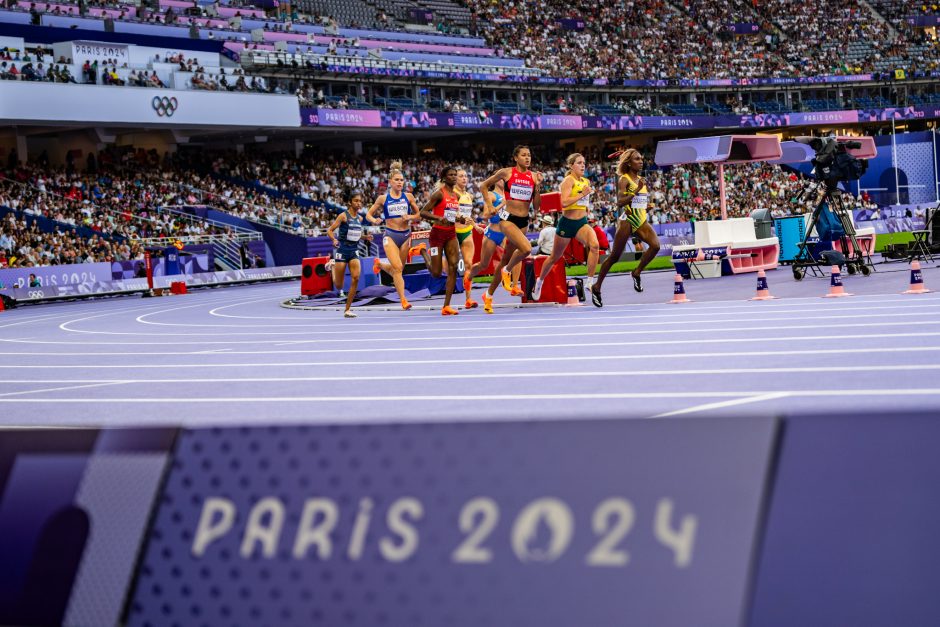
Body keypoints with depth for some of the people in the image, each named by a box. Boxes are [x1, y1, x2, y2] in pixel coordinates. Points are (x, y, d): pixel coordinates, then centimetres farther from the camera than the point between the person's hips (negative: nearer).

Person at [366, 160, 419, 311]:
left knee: (397, 269, 12)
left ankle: (379, 264, 44)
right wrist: (374, 220, -16)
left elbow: (419, 215, 11)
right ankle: (403, 300, -14)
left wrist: (410, 217, -11)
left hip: (405, 236, 3)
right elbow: (368, 215, 7)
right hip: (390, 235, -3)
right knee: (398, 268, -17)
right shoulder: (383, 198, 0)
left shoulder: (408, 196, 4)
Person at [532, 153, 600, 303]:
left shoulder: (586, 181, 10)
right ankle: (540, 281, 37)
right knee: (555, 257, 12)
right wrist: (582, 195, -25)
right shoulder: (568, 180, -12)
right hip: (567, 223, -5)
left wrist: (587, 206, 14)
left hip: (582, 222, 5)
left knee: (594, 245, -26)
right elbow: (564, 202, -26)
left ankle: (590, 281, -21)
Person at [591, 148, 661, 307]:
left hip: (641, 220, 6)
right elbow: (620, 202, -22)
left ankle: (637, 273, -1)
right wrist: (637, 189, -26)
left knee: (655, 245, -20)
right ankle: (597, 287, 14)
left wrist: (648, 204, 11)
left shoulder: (641, 180, 14)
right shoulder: (624, 179, -8)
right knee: (615, 256, 0)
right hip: (627, 219, -6)